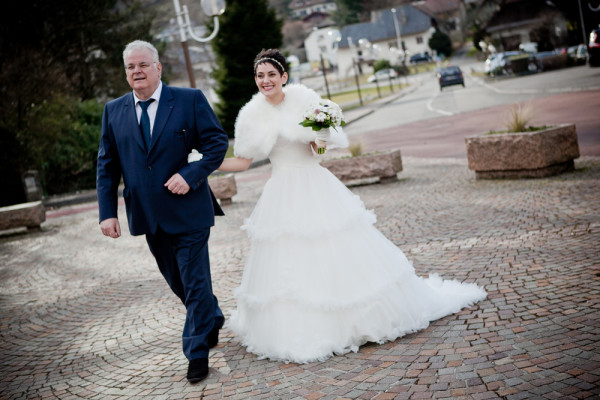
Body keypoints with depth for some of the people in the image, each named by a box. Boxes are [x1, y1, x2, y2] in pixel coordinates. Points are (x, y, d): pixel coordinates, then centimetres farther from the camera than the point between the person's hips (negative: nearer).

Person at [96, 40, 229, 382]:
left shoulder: (190, 100, -5)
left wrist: (191, 174, -19)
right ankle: (212, 319, 44)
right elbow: (107, 165, 7)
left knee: (195, 281, 2)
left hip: (187, 211, -4)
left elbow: (218, 142, -5)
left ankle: (198, 352, 17)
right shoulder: (114, 111, 5)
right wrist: (107, 211, -1)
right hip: (148, 217, 5)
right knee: (177, 281, 18)